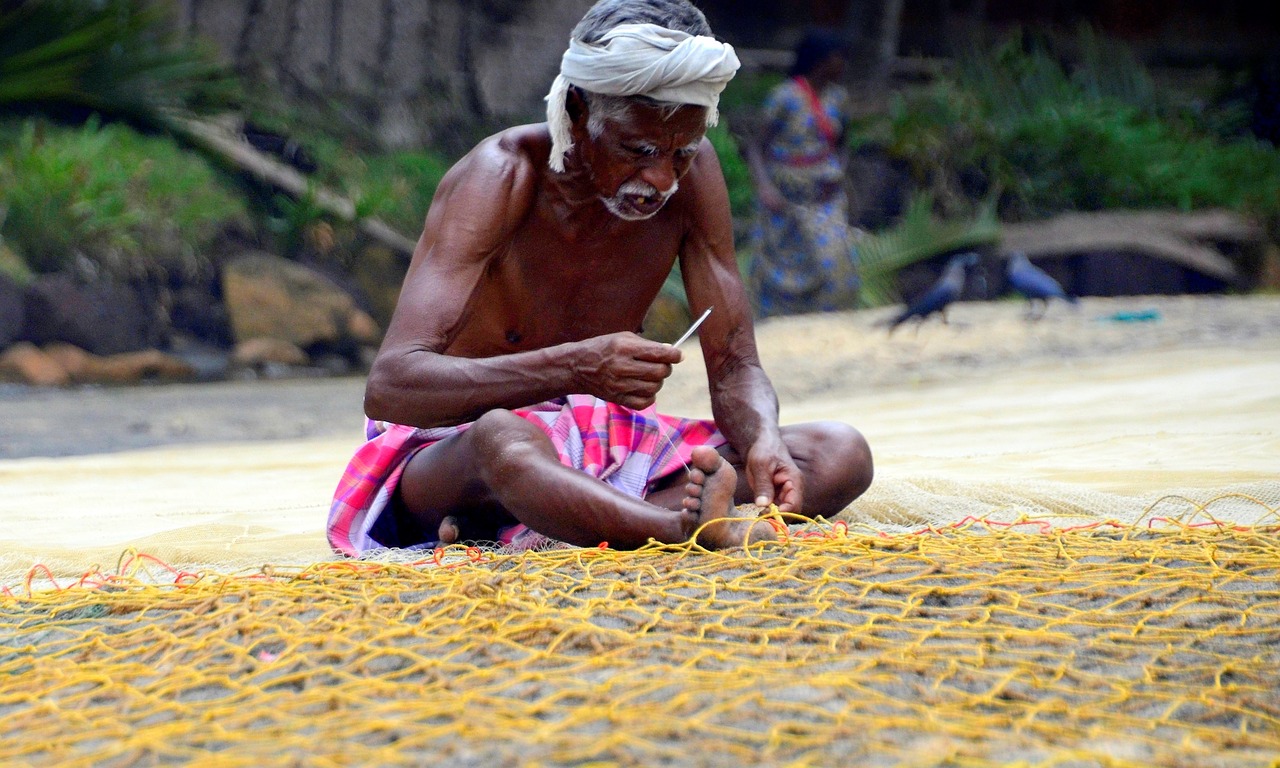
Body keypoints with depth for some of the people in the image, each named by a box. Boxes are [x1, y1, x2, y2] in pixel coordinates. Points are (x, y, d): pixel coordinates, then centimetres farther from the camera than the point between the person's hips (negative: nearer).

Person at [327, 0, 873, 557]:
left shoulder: (691, 173, -6)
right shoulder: (503, 175, -21)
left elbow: (734, 368, -3)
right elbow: (389, 386, -32)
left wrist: (764, 443, -29)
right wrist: (576, 368, -46)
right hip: (449, 453, -6)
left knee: (841, 455, -17)